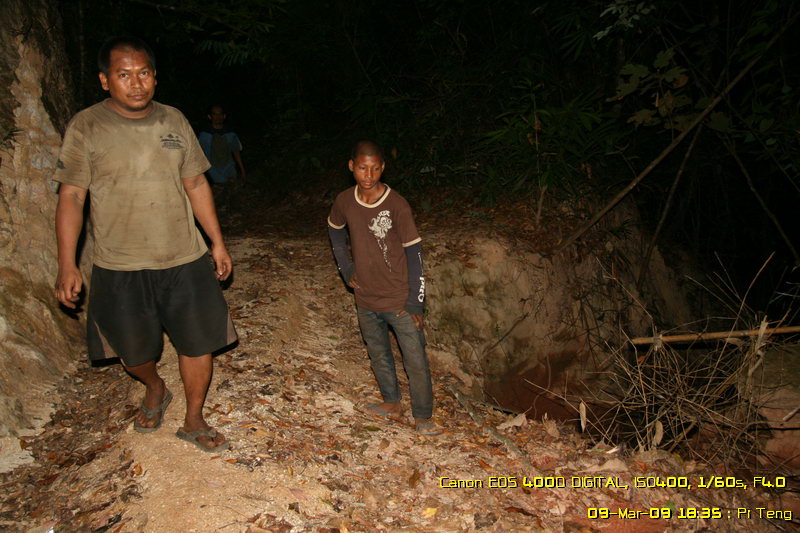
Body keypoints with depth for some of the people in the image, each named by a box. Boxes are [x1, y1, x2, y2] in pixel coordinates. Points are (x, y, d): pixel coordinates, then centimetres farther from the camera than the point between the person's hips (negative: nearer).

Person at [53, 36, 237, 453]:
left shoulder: (174, 121, 4)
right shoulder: (86, 127, -5)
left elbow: (196, 185, 9)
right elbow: (71, 197, -4)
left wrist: (218, 243, 8)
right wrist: (67, 266, -9)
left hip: (185, 260, 2)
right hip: (119, 267, -1)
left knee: (198, 343, 5)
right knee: (133, 351, 14)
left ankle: (194, 421, 26)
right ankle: (155, 390, 47)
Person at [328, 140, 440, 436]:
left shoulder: (397, 205, -18)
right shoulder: (344, 201, -6)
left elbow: (414, 253, -14)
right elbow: (335, 230, 17)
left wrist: (415, 300, -14)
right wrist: (345, 268, 9)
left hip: (400, 300, -4)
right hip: (366, 300, 5)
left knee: (415, 360, 2)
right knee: (378, 355, 21)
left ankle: (423, 416, 20)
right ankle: (391, 402, 41)